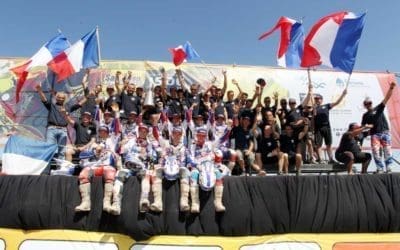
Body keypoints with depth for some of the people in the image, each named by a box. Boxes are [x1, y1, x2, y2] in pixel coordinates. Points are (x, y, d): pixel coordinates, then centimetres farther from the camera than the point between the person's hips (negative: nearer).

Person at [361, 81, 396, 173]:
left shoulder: (378, 108, 10)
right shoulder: (365, 115, 13)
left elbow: (386, 98, -1)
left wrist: (391, 88, -14)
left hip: (385, 132, -1)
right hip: (375, 135, 1)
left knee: (387, 151, -2)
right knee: (376, 152, -9)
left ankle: (389, 168, 3)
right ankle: (380, 168, -2)